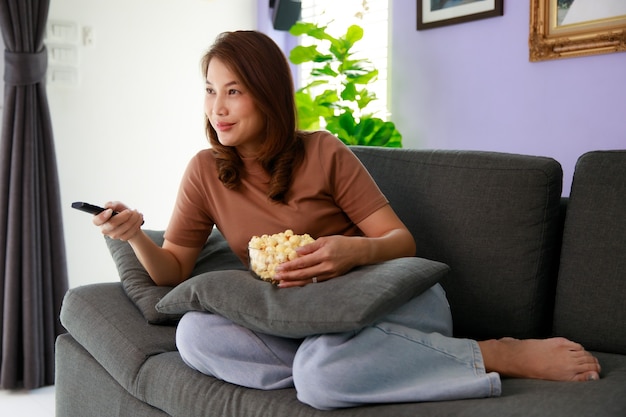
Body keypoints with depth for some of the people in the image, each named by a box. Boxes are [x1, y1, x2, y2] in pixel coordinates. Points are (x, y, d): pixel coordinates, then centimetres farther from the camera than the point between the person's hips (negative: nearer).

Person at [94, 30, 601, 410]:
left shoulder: (324, 154, -5)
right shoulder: (206, 172, 4)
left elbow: (402, 240, -5)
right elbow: (174, 269, 4)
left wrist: (355, 250, -28)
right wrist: (136, 237, -17)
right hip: (303, 321, 4)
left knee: (321, 372, -37)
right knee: (193, 333, -22)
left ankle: (501, 355, -20)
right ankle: (349, 367, -22)